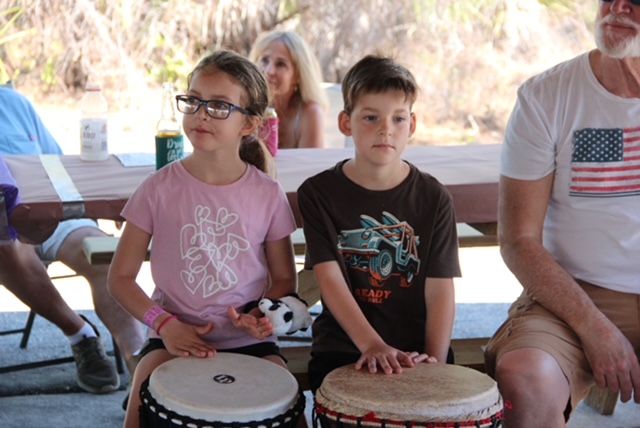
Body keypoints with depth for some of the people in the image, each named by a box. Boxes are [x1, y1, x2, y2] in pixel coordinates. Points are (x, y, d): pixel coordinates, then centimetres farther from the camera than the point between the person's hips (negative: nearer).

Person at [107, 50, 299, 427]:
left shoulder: (268, 195, -4)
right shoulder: (160, 189, -5)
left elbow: (284, 279, 8)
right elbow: (121, 277, 1)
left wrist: (263, 314, -13)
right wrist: (164, 323, -15)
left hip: (250, 341, 1)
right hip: (175, 338, -1)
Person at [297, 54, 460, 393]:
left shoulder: (433, 198, 3)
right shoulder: (319, 193, 0)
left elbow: (440, 289, -1)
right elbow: (330, 279, -10)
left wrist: (435, 359, -15)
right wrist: (373, 346, -22)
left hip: (416, 350, 1)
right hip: (342, 348, -1)